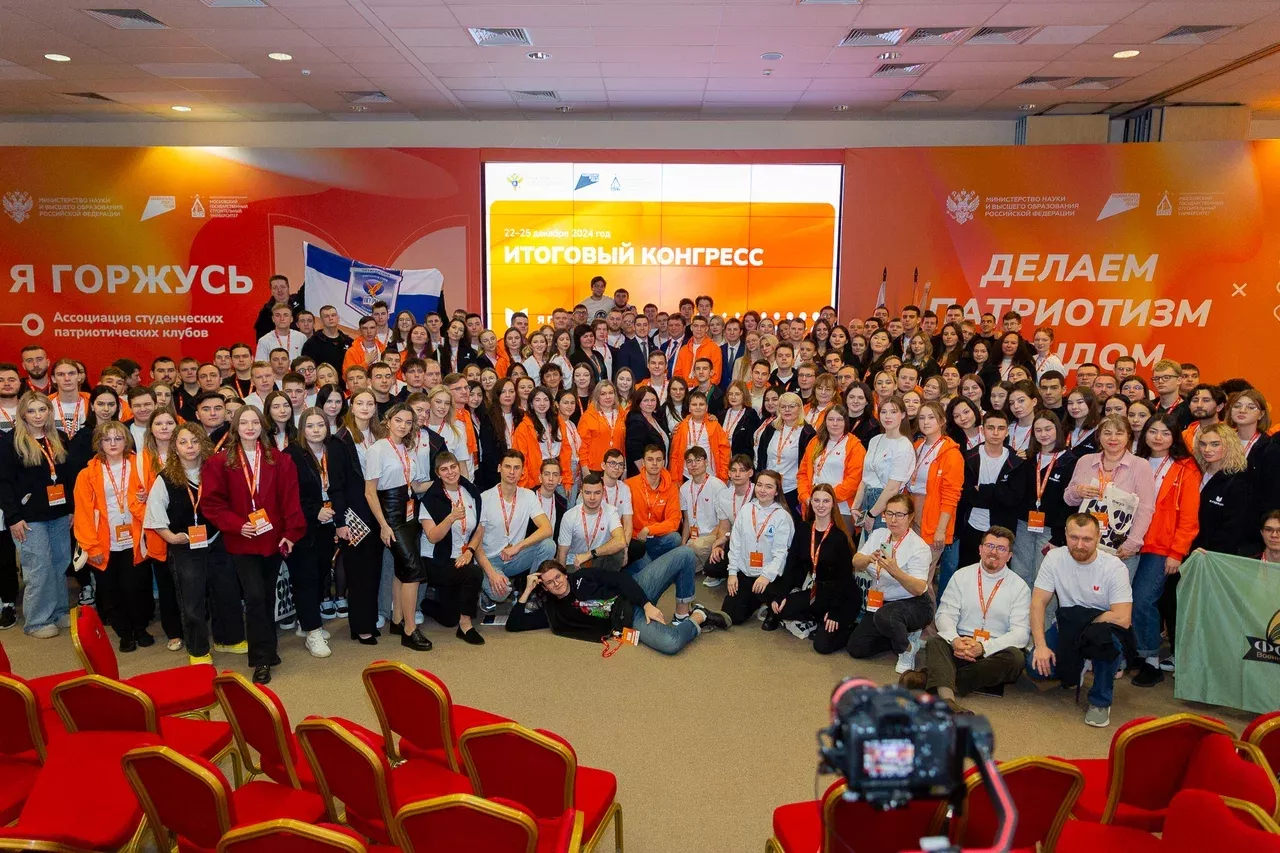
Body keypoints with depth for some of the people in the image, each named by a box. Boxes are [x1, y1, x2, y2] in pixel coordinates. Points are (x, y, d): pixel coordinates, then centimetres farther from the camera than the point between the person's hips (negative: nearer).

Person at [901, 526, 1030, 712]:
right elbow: (944, 614, 2)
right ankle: (946, 697, -57)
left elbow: (1021, 633, -5)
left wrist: (984, 647, -21)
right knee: (935, 641, -29)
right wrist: (955, 640, -21)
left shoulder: (1019, 587, 4)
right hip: (959, 645, 1)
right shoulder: (962, 576, 9)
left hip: (994, 652, 0)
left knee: (1016, 658, -32)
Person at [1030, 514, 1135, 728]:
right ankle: (1071, 671, 20)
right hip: (1067, 625, 3)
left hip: (1104, 625, -3)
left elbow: (1122, 618, -26)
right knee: (1036, 663, -21)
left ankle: (1100, 701, -10)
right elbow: (1038, 602, -12)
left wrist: (1084, 627, -16)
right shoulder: (1055, 558, -10)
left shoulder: (1115, 567, -18)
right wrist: (1041, 645, -22)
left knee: (1104, 637, -39)